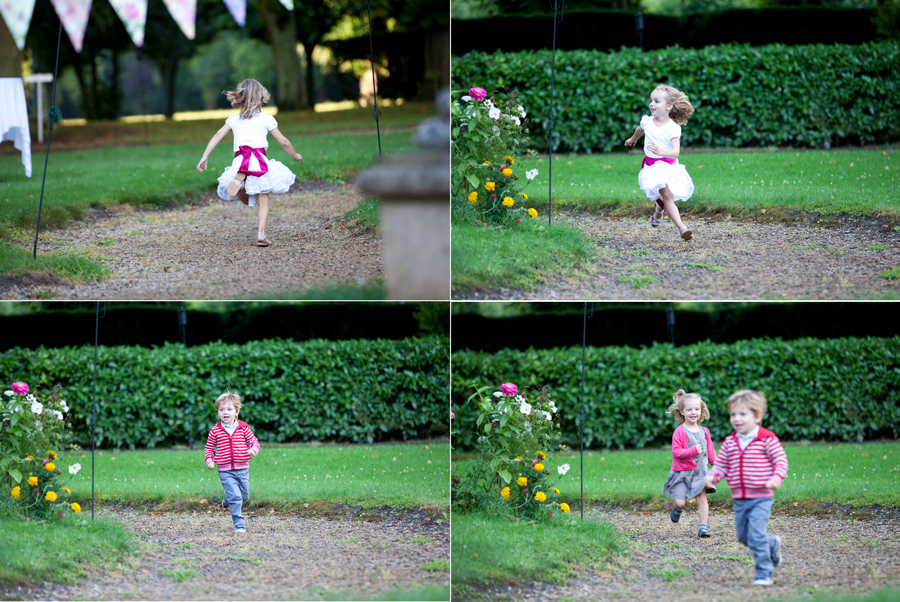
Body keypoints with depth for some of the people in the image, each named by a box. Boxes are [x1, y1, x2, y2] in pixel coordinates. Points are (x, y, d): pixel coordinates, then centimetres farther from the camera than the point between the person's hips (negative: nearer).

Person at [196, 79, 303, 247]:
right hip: (259, 161, -2)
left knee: (247, 200, 16)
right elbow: (283, 142, 13)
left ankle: (238, 182, -18)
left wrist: (204, 157, 6)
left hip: (239, 162, 2)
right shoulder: (266, 119, 11)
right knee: (263, 200, 4)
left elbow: (217, 135, 7)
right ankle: (261, 233, -12)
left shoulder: (234, 119, 18)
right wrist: (295, 155, 30)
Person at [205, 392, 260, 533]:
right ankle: (239, 524, -5)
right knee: (235, 496, -12)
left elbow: (253, 441, 3)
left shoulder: (243, 428, -1)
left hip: (242, 469, 3)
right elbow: (209, 447, 10)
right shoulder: (215, 431, -1)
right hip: (225, 471, -3)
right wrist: (209, 460, -6)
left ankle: (228, 499, 46)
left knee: (244, 496, 14)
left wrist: (253, 449, -19)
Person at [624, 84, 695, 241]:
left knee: (665, 197, 2)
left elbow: (676, 151, -21)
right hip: (653, 167, 1)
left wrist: (659, 151, -39)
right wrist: (633, 139, 44)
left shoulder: (673, 128, -13)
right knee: (667, 195, -15)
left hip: (670, 166, -1)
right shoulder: (647, 121, -2)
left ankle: (658, 211, 40)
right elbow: (640, 130, 24)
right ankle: (681, 227, -22)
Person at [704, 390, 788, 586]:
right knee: (744, 537, 14)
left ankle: (764, 574, -8)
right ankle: (773, 544, 41)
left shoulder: (767, 440, -8)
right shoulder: (729, 443, 6)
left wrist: (777, 477, -26)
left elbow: (781, 460, -8)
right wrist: (712, 476, -9)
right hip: (739, 499, 6)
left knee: (756, 536, -16)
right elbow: (721, 465, 11)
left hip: (761, 498, -6)